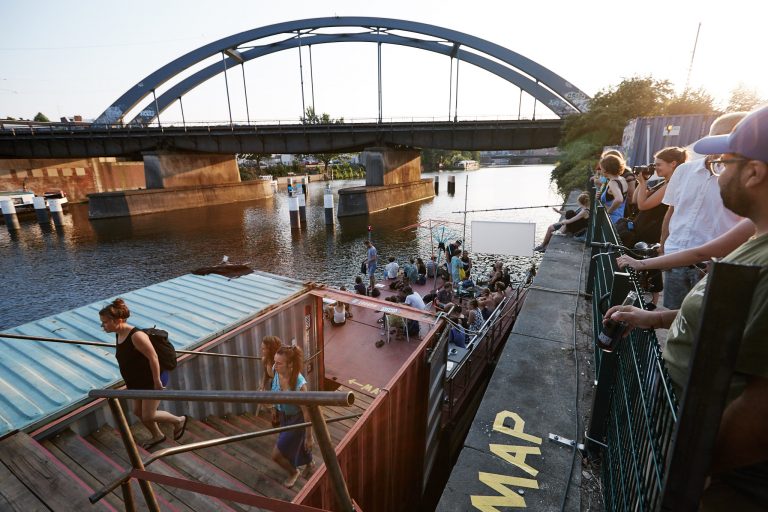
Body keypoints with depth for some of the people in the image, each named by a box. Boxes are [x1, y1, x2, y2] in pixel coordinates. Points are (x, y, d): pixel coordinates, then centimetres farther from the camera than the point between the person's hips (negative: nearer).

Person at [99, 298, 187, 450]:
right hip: (139, 381, 9)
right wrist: (131, 381, 18)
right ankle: (157, 436, 41)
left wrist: (157, 381, -23)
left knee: (148, 416, 0)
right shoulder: (119, 334, -2)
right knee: (138, 411, 19)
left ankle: (179, 421, 24)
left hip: (152, 380, -9)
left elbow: (153, 357, -28)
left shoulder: (136, 336, -30)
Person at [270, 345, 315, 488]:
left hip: (296, 420, -6)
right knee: (297, 442, 30)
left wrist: (309, 437, -16)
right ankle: (310, 463, 61)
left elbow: (307, 413, -26)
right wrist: (274, 407, 16)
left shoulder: (300, 384, -38)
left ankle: (293, 472, 40)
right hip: (283, 416, 6)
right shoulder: (277, 372, -21)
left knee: (276, 455, 6)